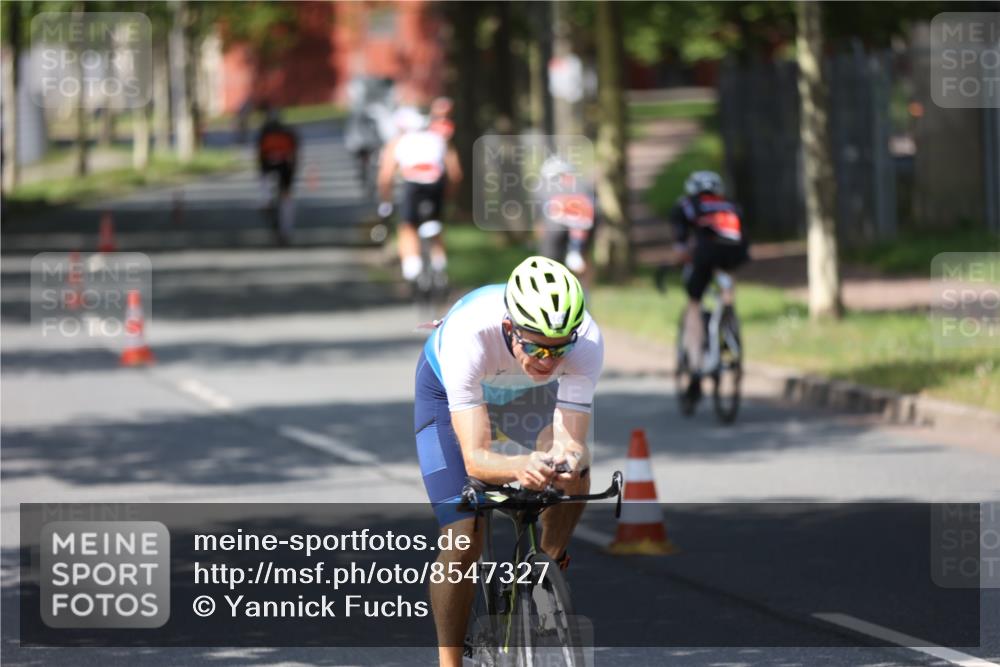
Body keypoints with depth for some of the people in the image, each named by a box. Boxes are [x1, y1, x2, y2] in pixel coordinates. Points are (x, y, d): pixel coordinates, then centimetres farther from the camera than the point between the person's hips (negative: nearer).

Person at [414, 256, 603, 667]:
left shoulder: (586, 340, -37)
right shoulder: (468, 335, -44)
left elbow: (571, 439, -35)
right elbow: (474, 457, -46)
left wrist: (568, 456, -59)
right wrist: (520, 467, -67)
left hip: (529, 393, 3)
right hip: (450, 391, -3)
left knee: (576, 475, -25)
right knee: (463, 541, -14)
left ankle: (548, 565, 3)